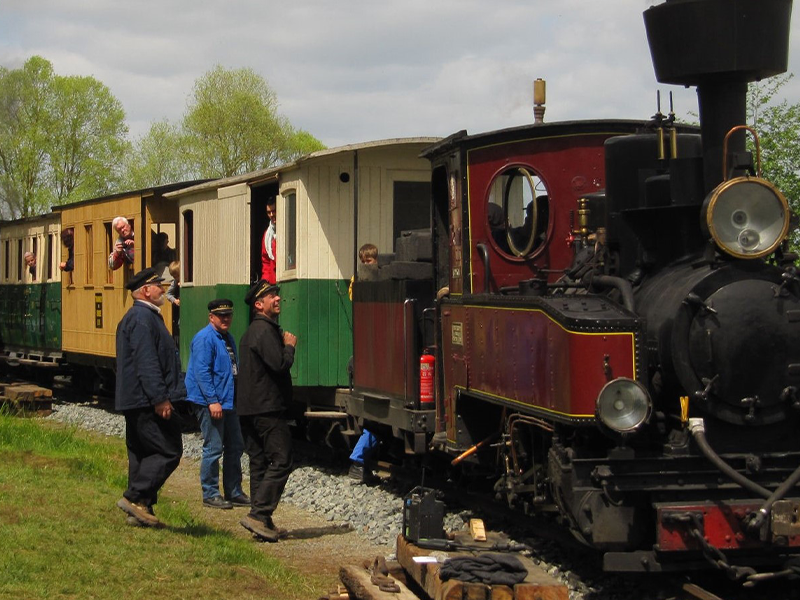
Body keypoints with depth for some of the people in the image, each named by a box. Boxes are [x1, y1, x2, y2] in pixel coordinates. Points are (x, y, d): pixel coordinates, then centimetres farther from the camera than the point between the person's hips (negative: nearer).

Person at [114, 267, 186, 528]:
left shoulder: (144, 316, 20)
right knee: (168, 450, -9)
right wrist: (160, 398, -24)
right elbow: (146, 362, -22)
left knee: (142, 453, 11)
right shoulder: (142, 318, -14)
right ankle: (135, 497, -10)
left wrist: (162, 396, 27)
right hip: (146, 400, -11)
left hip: (135, 401, 11)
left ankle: (141, 510, 13)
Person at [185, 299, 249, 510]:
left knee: (235, 447, 13)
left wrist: (236, 400, 21)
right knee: (213, 448, -6)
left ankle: (234, 492, 21)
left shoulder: (227, 338, 16)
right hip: (210, 403, -10)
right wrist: (212, 401, -24)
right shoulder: (205, 338, -13)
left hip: (228, 403, 10)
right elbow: (202, 372, -20)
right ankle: (210, 494, 2)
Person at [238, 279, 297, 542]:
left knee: (259, 462, 11)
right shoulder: (264, 331, -14)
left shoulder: (254, 331, 19)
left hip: (250, 408, 11)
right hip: (268, 408, -11)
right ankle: (259, 515, -15)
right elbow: (280, 364, -23)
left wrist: (284, 343, 13)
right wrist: (289, 345, -8)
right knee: (281, 461, -10)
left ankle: (261, 519, 12)